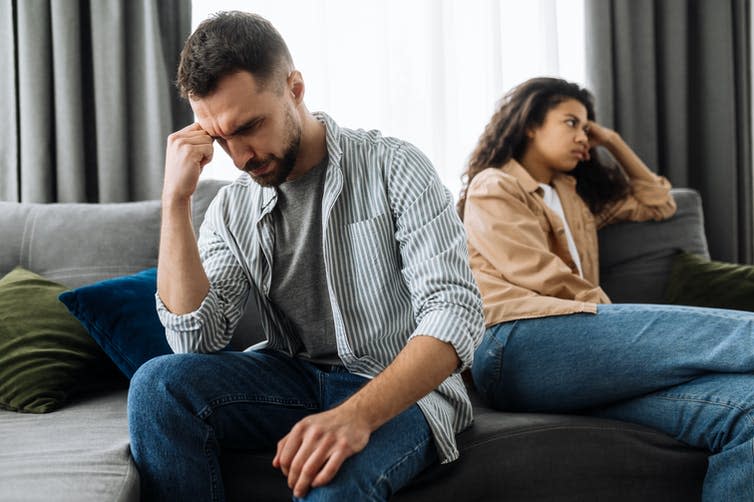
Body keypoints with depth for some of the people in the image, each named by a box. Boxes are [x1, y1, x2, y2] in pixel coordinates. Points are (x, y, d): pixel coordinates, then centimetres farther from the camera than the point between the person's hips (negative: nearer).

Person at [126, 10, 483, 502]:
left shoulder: (392, 167, -8)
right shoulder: (233, 208, 5)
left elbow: (456, 310, -19)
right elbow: (196, 339, -6)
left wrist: (357, 414, -34)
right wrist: (176, 199, -14)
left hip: (400, 390, -5)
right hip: (294, 380, 5)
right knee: (159, 384, -21)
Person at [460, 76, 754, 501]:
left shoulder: (575, 195, 36)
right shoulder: (492, 187, 13)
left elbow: (659, 203, 45)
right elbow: (541, 277, -2)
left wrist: (613, 142, 38)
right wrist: (619, 322, 1)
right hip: (519, 344, -7)